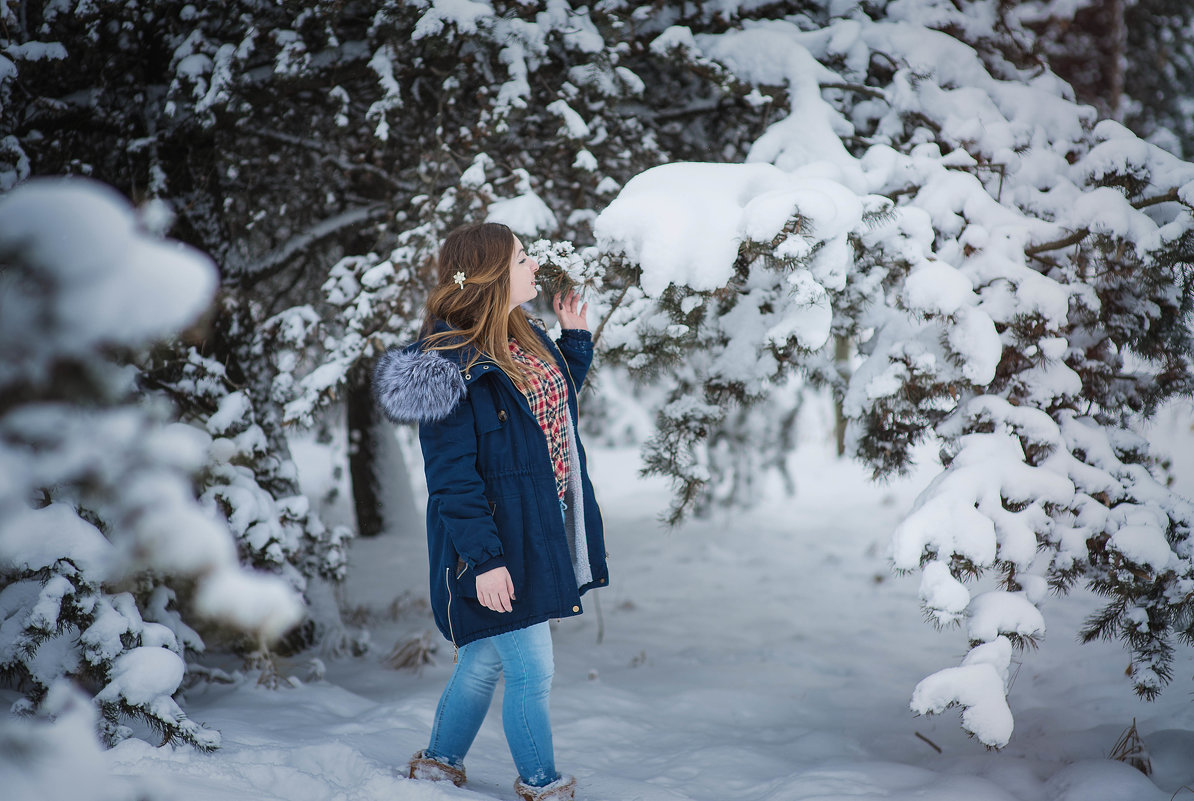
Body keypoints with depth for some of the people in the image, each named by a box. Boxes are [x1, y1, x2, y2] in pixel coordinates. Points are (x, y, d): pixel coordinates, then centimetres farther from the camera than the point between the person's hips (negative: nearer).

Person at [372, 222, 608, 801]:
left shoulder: (526, 336, 7)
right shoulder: (451, 366, -20)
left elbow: (557, 404, 26)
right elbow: (451, 478, -20)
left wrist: (575, 338, 15)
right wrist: (484, 558, -22)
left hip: (541, 531, 9)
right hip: (500, 546, -9)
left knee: (487, 658, 19)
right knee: (533, 672, 2)